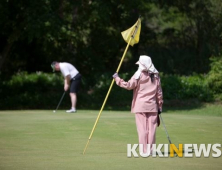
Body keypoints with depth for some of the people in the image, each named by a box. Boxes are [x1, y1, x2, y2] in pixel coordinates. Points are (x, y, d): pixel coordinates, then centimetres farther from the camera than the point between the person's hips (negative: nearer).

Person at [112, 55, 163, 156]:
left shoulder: (139, 75, -5)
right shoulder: (156, 76, 8)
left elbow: (129, 85, -10)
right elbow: (159, 93, 9)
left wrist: (117, 79, -2)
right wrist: (160, 106, 14)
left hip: (140, 106, -3)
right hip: (152, 106, 3)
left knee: (142, 128, -1)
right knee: (151, 128, 4)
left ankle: (144, 150, -2)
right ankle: (150, 150, 3)